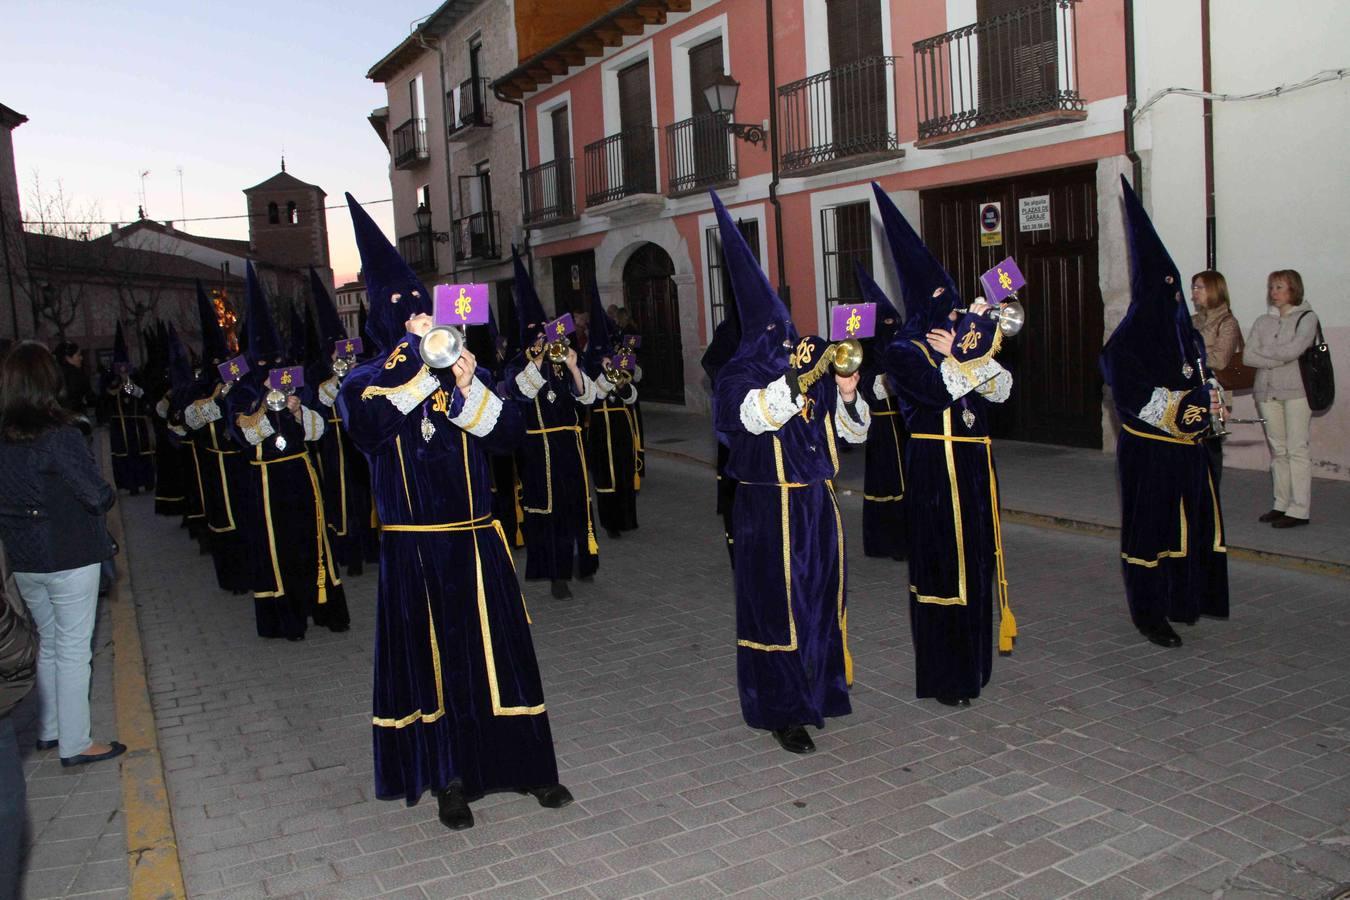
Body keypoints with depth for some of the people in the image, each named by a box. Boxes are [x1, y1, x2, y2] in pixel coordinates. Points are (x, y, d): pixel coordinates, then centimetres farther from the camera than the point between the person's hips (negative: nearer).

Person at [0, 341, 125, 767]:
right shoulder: (60, 436, -20)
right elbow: (99, 496, -17)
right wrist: (108, 494, 3)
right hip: (69, 557, -6)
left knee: (49, 644, 21)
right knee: (73, 650, 4)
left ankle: (48, 731, 32)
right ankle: (74, 744, 11)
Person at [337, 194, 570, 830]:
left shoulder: (467, 371, 8)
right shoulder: (366, 382, 1)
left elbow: (509, 434, -2)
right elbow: (369, 430, -22)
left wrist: (470, 390, -18)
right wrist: (421, 366, -23)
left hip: (477, 541, 2)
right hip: (413, 549, -2)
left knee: (500, 650, 7)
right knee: (432, 659, 7)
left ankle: (528, 765, 22)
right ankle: (450, 779, 22)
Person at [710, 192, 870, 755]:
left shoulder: (816, 365, 8)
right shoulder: (739, 374, -4)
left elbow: (854, 432, 9)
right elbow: (754, 414, -26)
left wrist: (847, 397, -10)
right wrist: (793, 380, -35)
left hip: (818, 502, 5)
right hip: (769, 511, -5)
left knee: (821, 597, 13)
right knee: (777, 605, 0)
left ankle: (818, 690, 30)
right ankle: (782, 712, 11)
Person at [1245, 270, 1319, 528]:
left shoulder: (1307, 317, 0)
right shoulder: (1263, 322, 14)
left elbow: (1293, 350, -14)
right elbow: (1248, 356, 3)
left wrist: (1263, 352, -1)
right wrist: (1279, 358, -9)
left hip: (1296, 391, -5)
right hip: (1267, 391, 5)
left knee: (1297, 450, -7)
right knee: (1277, 450, 7)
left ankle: (1300, 509, -6)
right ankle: (1282, 504, 13)